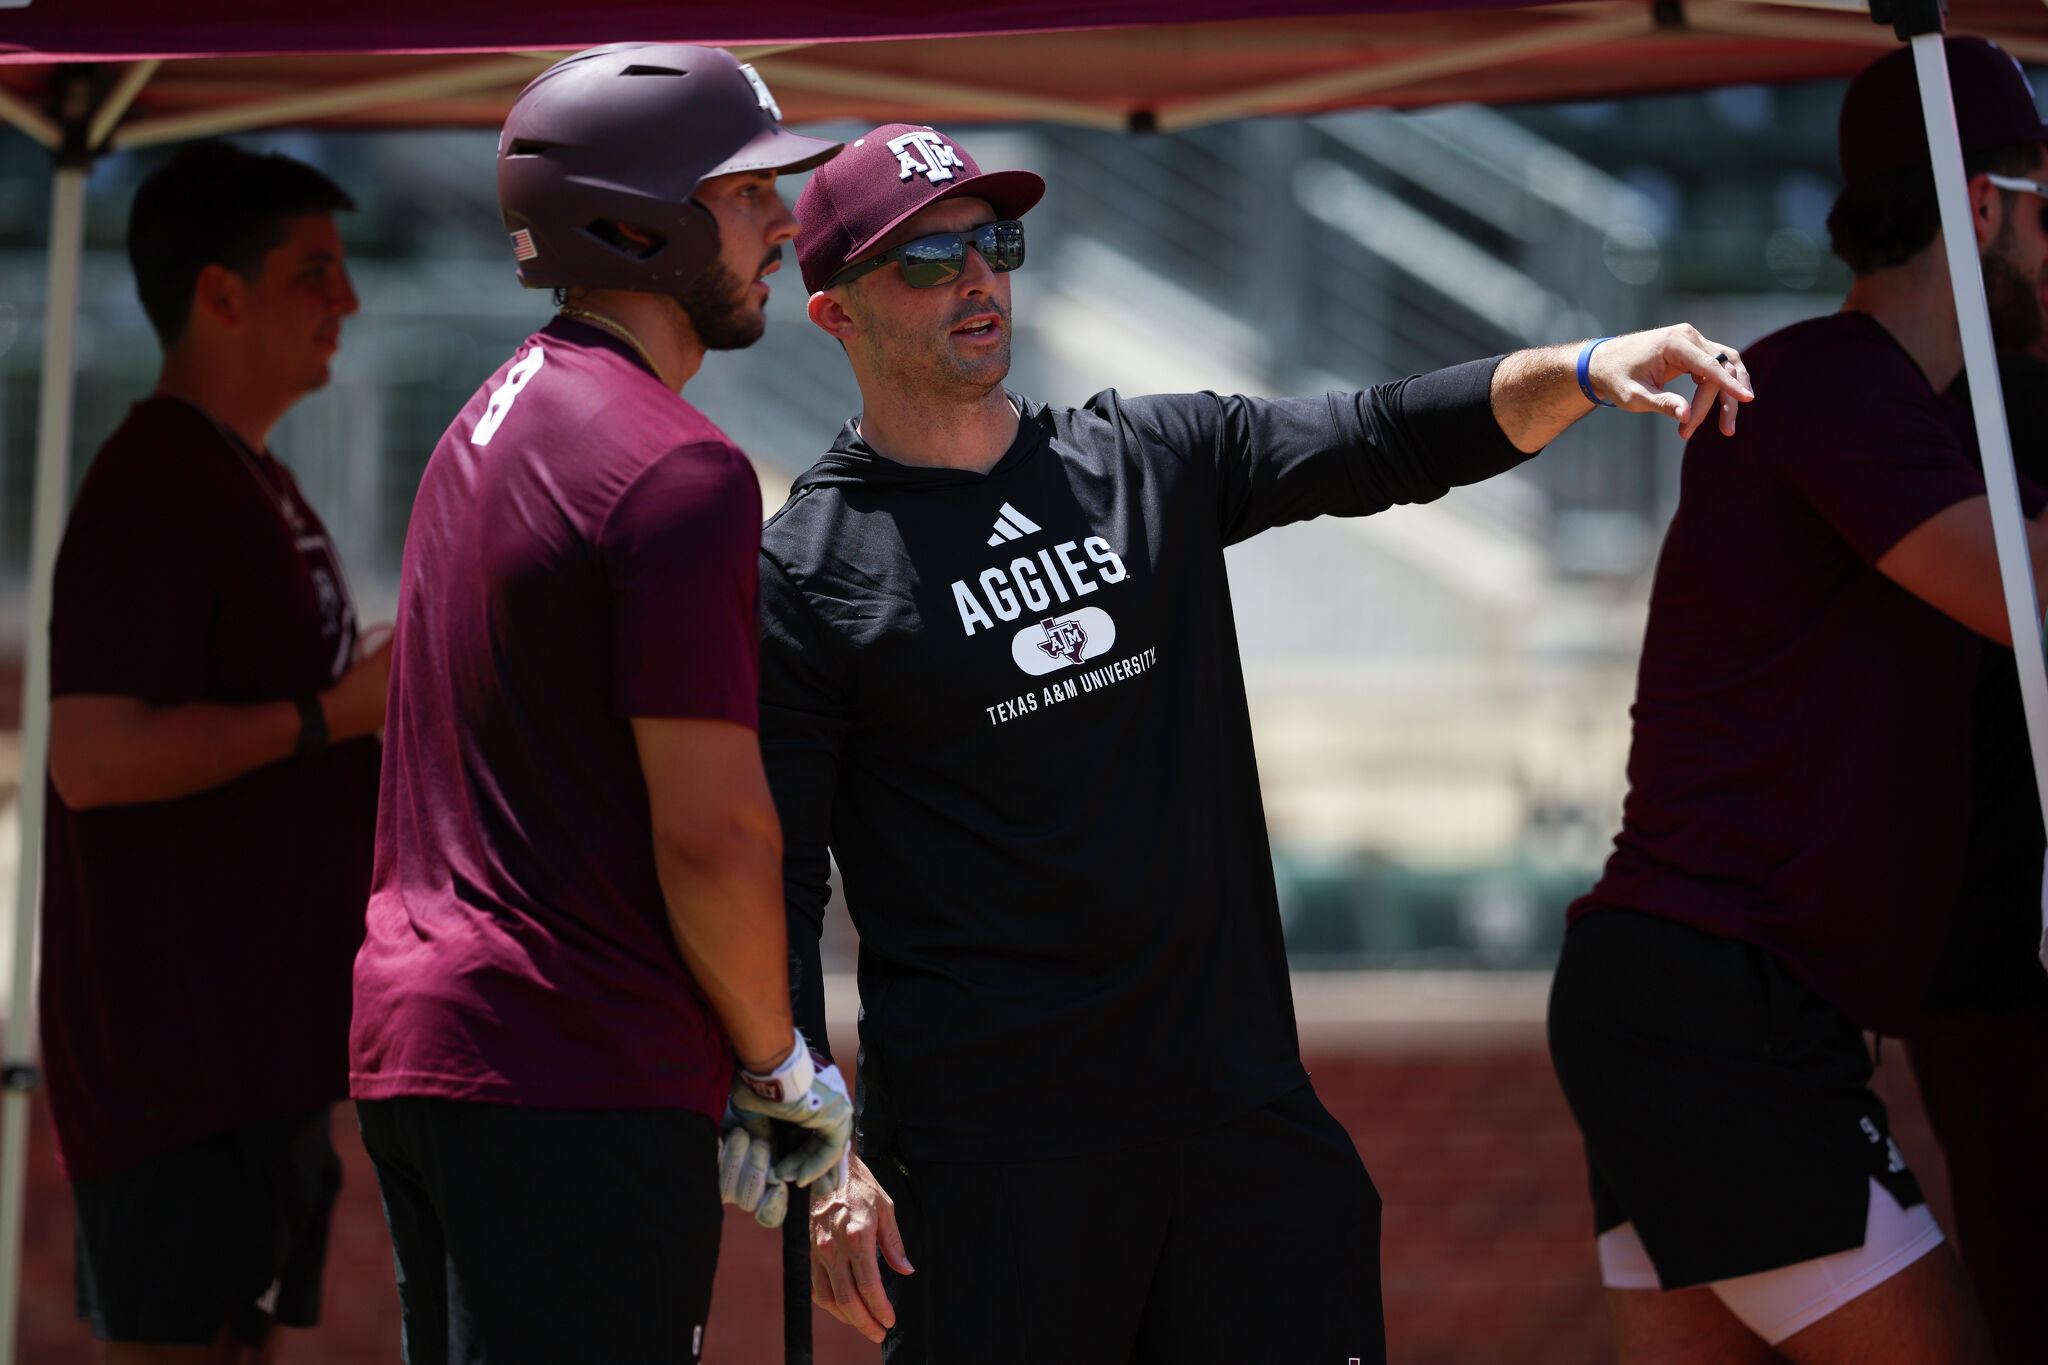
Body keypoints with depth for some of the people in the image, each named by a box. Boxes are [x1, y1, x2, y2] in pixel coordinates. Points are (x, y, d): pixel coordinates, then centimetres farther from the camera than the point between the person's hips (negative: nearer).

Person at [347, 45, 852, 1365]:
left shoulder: (488, 426, 16)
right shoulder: (680, 468, -14)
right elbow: (712, 830, -18)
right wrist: (781, 1068, -3)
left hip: (411, 1032, 10)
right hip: (579, 1082, -10)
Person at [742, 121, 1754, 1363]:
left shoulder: (1155, 461, 11)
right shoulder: (803, 577, -3)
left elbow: (1391, 438, 5)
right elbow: (768, 896, -5)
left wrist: (1581, 372, -14)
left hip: (1242, 1107, 5)